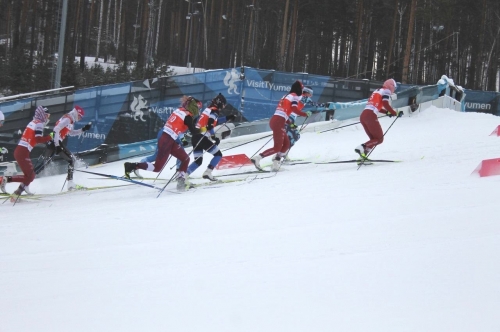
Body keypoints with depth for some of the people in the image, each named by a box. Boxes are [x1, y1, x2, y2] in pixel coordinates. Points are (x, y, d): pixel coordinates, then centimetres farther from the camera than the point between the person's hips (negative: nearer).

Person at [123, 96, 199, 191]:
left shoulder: (179, 110, 10)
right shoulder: (187, 116, -13)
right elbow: (194, 132, -11)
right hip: (167, 142, -9)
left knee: (185, 159, 14)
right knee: (157, 168, -2)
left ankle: (181, 182, 11)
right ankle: (131, 166, -4)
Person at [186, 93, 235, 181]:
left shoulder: (208, 109, 20)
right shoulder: (214, 111, -6)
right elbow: (209, 125, -18)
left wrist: (227, 118, 38)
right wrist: (214, 137, -8)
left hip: (195, 137, 8)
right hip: (202, 138, -8)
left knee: (198, 161, 10)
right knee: (218, 155, 6)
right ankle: (207, 173, -5)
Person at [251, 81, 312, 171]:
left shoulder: (286, 96, 24)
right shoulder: (295, 96, -1)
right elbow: (294, 109, -15)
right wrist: (305, 114, -5)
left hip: (274, 120, 9)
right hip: (279, 122, -9)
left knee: (286, 144, 14)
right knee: (277, 147, -7)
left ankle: (276, 163, 3)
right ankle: (257, 158, -17)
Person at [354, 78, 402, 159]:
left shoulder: (377, 91, 29)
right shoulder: (386, 91, 5)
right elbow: (385, 104, -10)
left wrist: (387, 112, 28)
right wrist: (395, 113, -1)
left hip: (362, 115, 8)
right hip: (370, 116, -8)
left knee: (374, 139, 17)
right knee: (379, 139, 2)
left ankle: (363, 155, 0)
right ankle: (362, 147, -19)